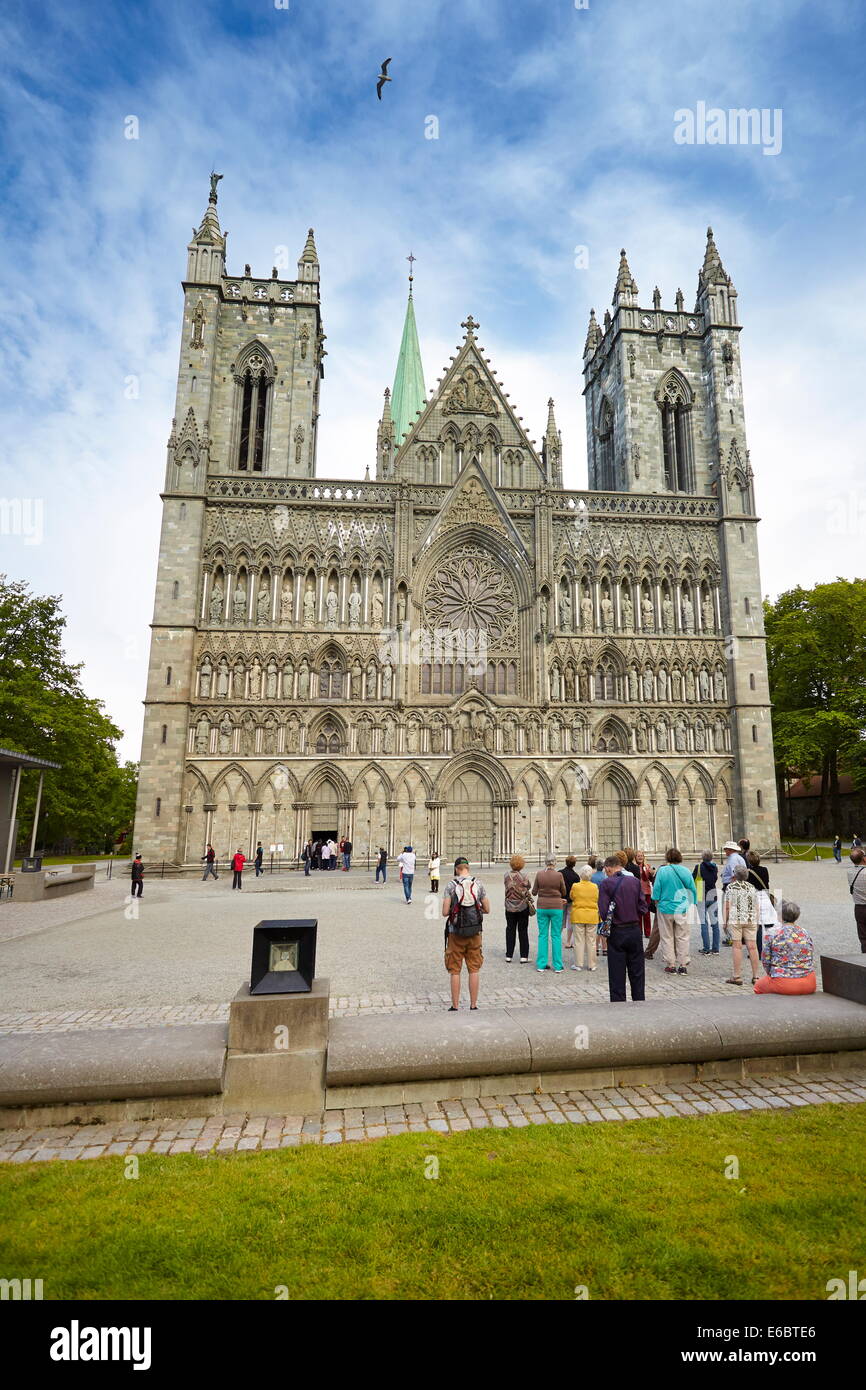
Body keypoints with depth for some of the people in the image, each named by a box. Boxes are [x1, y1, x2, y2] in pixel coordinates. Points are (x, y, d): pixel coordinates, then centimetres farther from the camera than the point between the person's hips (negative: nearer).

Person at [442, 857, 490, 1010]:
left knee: (455, 971, 8)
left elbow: (445, 912, -9)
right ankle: (473, 1005, 16)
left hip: (456, 933, -2)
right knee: (474, 970, 11)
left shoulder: (451, 886, -8)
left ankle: (455, 1007, 13)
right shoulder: (478, 885, -1)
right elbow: (487, 909, 4)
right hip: (475, 932, 2)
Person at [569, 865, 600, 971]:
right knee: (591, 941, 9)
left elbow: (571, 897, 6)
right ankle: (591, 965, 14)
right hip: (592, 916, 1)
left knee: (579, 941, 5)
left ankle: (578, 964, 8)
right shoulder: (595, 887, -6)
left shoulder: (575, 886, -10)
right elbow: (597, 900, 8)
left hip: (578, 916, -1)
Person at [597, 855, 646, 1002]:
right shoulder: (635, 881, 0)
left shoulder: (606, 884, -12)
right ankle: (639, 1001, 21)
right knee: (637, 973, 16)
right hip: (635, 930, 3)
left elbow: (603, 912, -16)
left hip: (616, 932, -3)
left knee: (617, 975, 8)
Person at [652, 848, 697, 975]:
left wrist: (657, 901, 9)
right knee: (682, 937, 11)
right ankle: (683, 966, 13)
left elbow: (657, 889, -7)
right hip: (682, 909, 2)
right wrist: (691, 903, 18)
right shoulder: (686, 871, -3)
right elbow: (693, 890, 4)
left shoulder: (662, 871, -10)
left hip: (666, 908, -2)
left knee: (667, 937, 9)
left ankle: (670, 965, 12)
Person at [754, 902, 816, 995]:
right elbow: (812, 959, 13)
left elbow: (765, 960, -1)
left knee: (758, 985, 23)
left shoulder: (771, 933, -5)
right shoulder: (805, 933, 7)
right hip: (809, 986, 4)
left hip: (782, 985, -4)